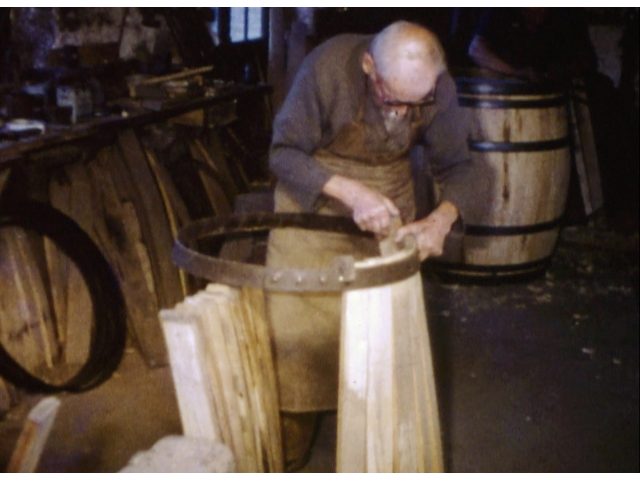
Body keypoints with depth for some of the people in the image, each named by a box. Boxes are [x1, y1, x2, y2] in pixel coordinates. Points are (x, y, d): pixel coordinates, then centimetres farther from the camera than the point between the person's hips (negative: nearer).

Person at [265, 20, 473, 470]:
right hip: (314, 194, -2)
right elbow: (284, 152, -22)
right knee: (299, 326, -2)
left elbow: (455, 164, -6)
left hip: (390, 200, 3)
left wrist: (443, 218, -26)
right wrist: (349, 192, -36)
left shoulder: (438, 87, -20)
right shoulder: (328, 66, -30)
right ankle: (288, 450, 17)